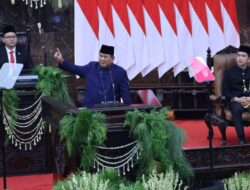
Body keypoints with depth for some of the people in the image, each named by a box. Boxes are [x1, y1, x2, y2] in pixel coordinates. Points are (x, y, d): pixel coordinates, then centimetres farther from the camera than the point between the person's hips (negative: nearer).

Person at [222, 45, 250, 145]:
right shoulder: (229, 72, 15)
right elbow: (225, 91, 8)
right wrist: (237, 99, -10)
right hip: (236, 100, -1)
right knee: (236, 109, -38)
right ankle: (242, 139, -41)